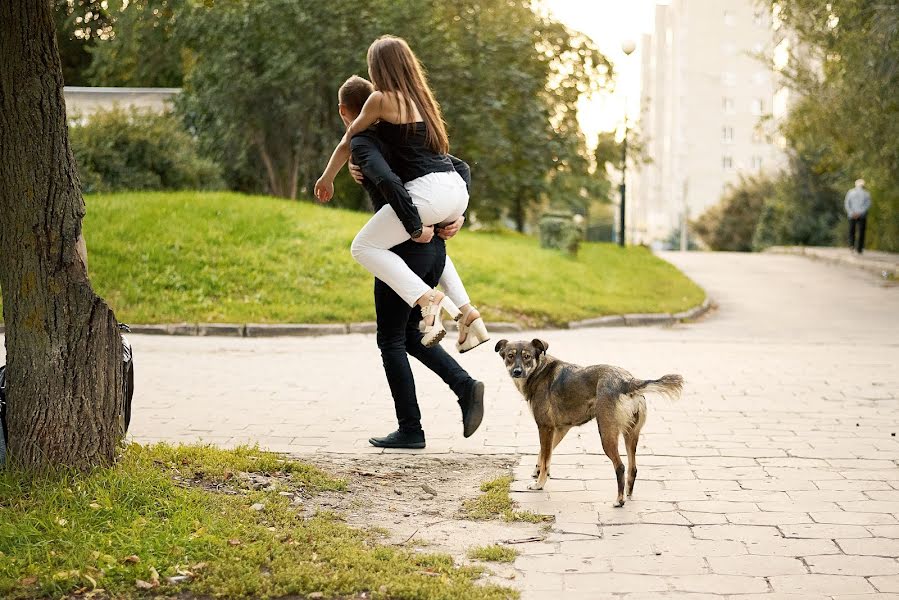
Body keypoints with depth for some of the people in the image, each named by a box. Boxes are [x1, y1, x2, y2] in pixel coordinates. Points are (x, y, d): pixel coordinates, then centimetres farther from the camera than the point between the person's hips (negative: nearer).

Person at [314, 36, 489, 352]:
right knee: (429, 242, 35)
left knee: (364, 247, 1)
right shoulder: (421, 98, 21)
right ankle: (467, 312, 20)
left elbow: (347, 143, 10)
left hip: (427, 191, -8)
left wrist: (326, 179, 25)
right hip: (456, 189, 8)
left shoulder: (381, 99, 0)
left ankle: (427, 297, -16)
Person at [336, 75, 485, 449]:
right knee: (410, 334, 19)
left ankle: (410, 430, 8)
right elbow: (461, 169, 20)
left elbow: (388, 182, -30)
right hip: (435, 249, 8)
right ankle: (465, 386, 2)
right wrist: (456, 216, 9)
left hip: (405, 250, -8)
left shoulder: (362, 144, -8)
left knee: (391, 341, 5)